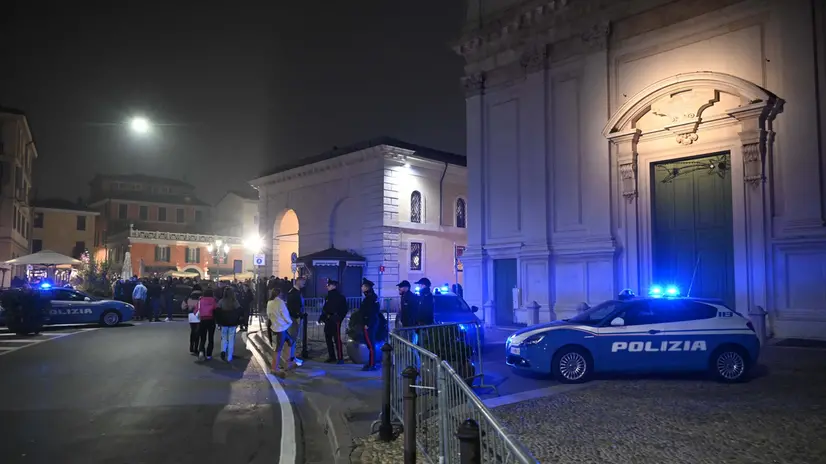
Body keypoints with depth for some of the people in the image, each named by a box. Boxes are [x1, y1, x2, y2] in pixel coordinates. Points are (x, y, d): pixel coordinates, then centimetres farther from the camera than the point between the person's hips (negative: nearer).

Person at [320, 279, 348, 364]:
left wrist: (338, 318, -17)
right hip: (328, 321, 8)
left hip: (335, 321, -8)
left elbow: (344, 310, -9)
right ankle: (332, 357, 20)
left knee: (337, 339, -9)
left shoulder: (340, 297, -6)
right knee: (328, 339, 10)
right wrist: (322, 317, 10)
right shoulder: (328, 297, 15)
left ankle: (340, 358, -7)